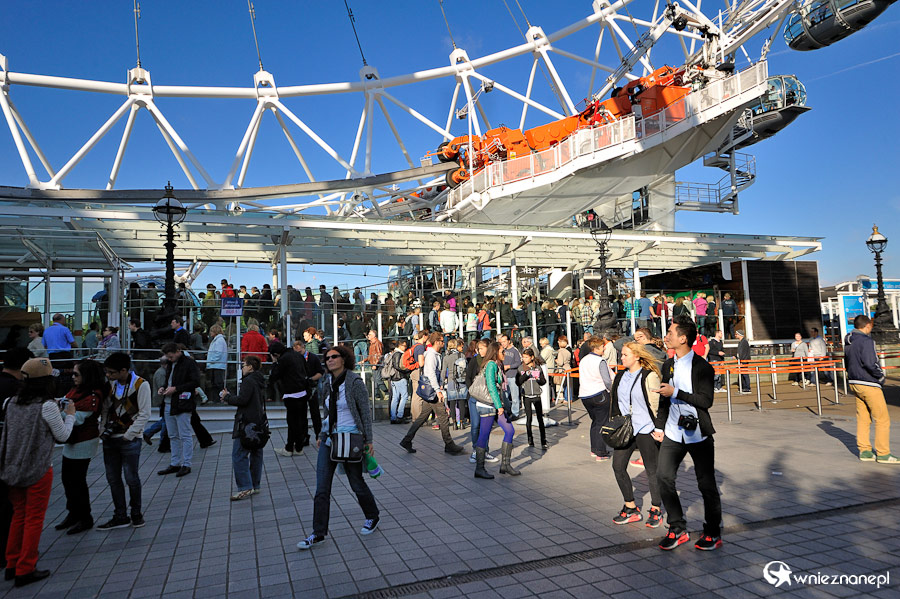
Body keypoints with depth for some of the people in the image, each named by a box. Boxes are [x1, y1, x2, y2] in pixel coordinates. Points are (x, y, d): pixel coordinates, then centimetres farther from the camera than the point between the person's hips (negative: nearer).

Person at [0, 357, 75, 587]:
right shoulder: (47, 406, -18)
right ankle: (25, 570, 13)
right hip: (38, 471, -6)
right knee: (34, 520, 6)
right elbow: (62, 436, -8)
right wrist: (70, 415, 5)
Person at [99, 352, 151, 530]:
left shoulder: (141, 385, -11)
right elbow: (105, 409, 13)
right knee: (113, 478, 10)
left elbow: (144, 414, -12)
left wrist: (128, 435, -13)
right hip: (110, 439, 6)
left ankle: (136, 514, 18)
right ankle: (120, 517, 20)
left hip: (130, 440, -6)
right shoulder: (111, 384, 7)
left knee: (131, 478, 1)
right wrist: (102, 430, 2)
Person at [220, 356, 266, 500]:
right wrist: (229, 397, 13)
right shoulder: (260, 381, 16)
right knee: (256, 453, 12)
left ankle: (245, 487, -11)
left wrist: (227, 397, -3)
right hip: (258, 423, 10)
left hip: (247, 423, -10)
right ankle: (255, 485, 18)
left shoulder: (249, 381, -13)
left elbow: (242, 400, -19)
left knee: (239, 455, -7)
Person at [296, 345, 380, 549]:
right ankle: (318, 533, 12)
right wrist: (322, 436, 16)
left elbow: (366, 412, -11)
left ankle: (372, 517, 33)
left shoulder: (355, 383, -13)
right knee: (321, 488, 2)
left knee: (356, 483, 9)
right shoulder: (329, 383, 7)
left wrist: (369, 440, -12)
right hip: (329, 439, 6)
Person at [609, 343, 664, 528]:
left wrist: (659, 429, -13)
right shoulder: (620, 376, 11)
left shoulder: (649, 376, -9)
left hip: (646, 430, -6)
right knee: (618, 466, 1)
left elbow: (657, 404, -10)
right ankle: (631, 508, 16)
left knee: (652, 470, 6)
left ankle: (655, 510, 23)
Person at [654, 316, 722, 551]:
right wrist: (660, 426, 17)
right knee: (663, 477, -3)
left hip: (698, 434, -5)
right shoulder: (668, 365, 9)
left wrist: (676, 392, -21)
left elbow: (706, 401, -17)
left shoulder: (702, 366, -10)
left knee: (706, 484, 5)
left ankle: (713, 533, 23)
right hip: (673, 433, 5)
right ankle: (677, 529, 12)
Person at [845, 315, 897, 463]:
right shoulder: (866, 340, -16)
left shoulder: (848, 342, 12)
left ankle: (864, 451, 15)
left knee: (863, 419, 12)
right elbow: (869, 363, -22)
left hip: (854, 383, 9)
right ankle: (883, 454, 3)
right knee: (882, 419, 0)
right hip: (869, 384, -9)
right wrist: (881, 375, -7)